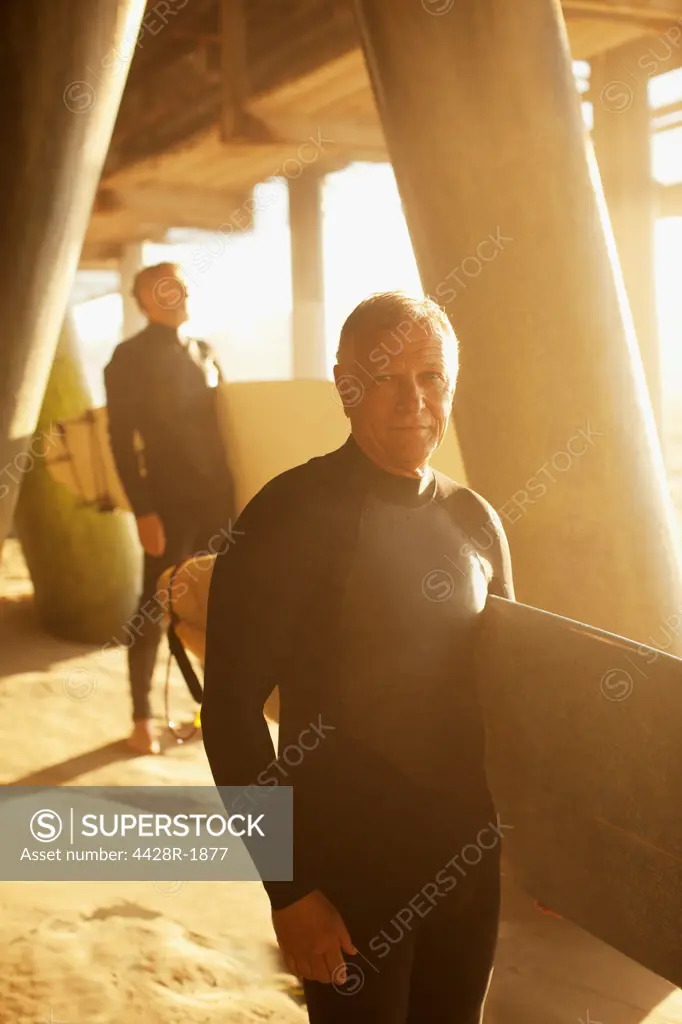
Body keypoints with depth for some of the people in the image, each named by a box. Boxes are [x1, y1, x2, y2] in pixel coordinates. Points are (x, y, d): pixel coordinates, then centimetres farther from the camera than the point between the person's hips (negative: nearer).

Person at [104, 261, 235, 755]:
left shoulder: (205, 353, 15)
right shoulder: (130, 357, -3)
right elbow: (122, 439, -8)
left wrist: (233, 489, 8)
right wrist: (143, 510, -15)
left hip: (217, 495, 5)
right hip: (169, 499, -5)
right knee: (155, 606, 0)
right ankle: (142, 716, 10)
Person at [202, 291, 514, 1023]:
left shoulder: (473, 520, 2)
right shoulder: (290, 516, -14)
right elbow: (231, 709, -15)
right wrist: (288, 888, -15)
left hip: (468, 860, 5)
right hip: (347, 872, -5)